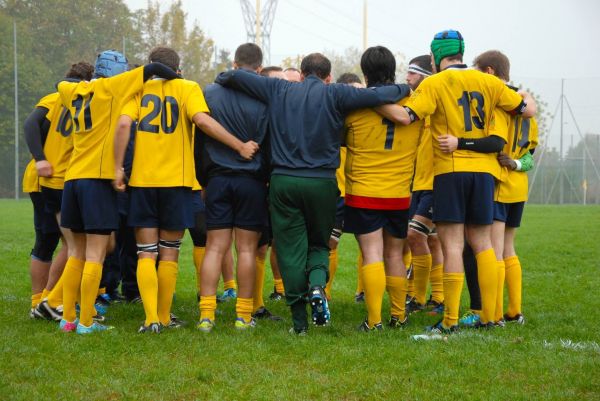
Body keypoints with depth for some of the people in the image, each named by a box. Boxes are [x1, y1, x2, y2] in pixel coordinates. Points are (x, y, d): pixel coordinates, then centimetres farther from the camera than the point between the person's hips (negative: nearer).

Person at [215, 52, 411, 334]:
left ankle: (299, 321, 3)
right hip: (322, 183, -1)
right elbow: (377, 96, -6)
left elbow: (235, 77, 8)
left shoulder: (278, 90, 8)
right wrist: (405, 89, 12)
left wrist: (221, 79, 30)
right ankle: (317, 284, -13)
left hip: (283, 182, 1)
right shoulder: (335, 94, 1)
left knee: (290, 249, 6)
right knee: (319, 243, 18)